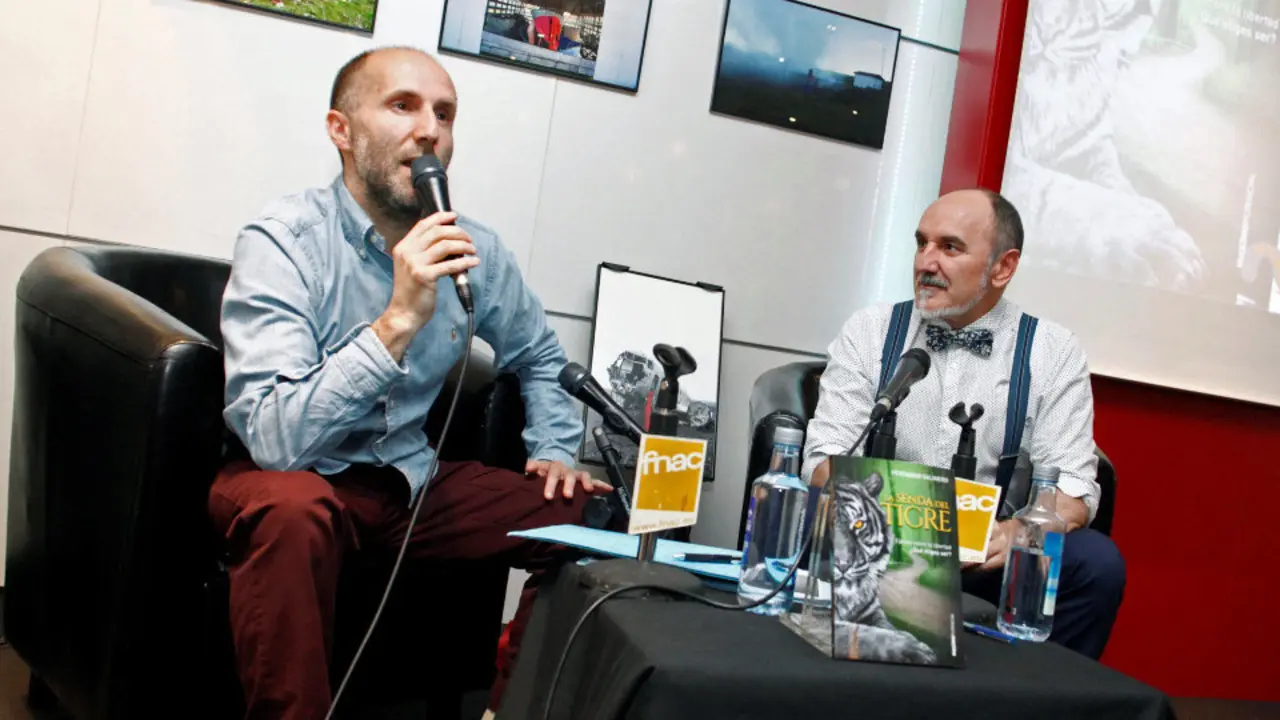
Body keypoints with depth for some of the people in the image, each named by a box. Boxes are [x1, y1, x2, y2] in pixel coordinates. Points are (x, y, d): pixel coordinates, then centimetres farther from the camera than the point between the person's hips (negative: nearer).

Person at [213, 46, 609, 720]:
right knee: (291, 508, -38)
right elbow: (275, 439, -30)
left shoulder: (474, 250, -2)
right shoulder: (282, 241, -18)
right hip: (297, 478, -5)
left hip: (413, 480, 6)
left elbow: (539, 355, 18)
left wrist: (553, 450, 3)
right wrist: (399, 321, -36)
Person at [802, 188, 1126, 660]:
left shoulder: (1054, 352, 3)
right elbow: (825, 459, -1)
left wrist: (1019, 530, -26)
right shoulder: (869, 332, 4)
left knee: (1095, 562, -27)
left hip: (988, 559, 1)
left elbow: (1072, 487, -3)